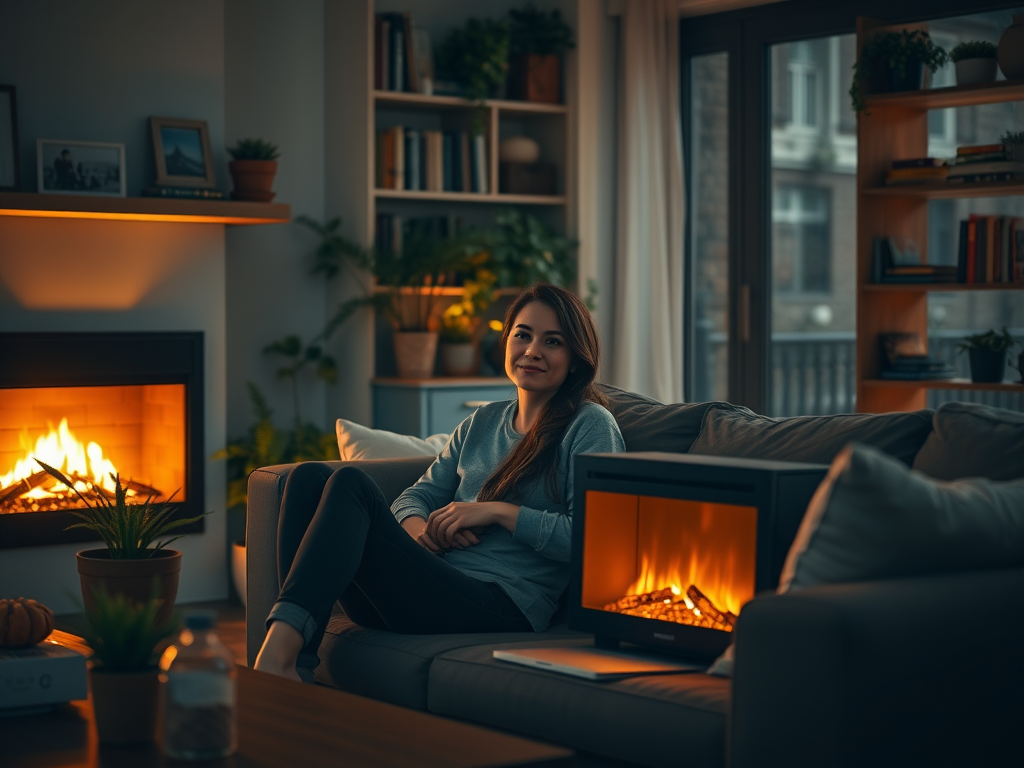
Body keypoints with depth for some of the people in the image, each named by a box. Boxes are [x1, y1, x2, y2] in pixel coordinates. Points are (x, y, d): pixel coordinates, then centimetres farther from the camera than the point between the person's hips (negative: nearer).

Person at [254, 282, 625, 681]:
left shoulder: (591, 427, 4)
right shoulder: (482, 422, 25)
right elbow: (416, 495, 21)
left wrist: (498, 511, -9)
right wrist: (418, 528, -4)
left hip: (501, 601, -7)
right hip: (435, 582, 7)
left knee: (350, 482, -22)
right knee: (310, 477, -12)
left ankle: (276, 656, -36)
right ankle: (296, 668, -27)